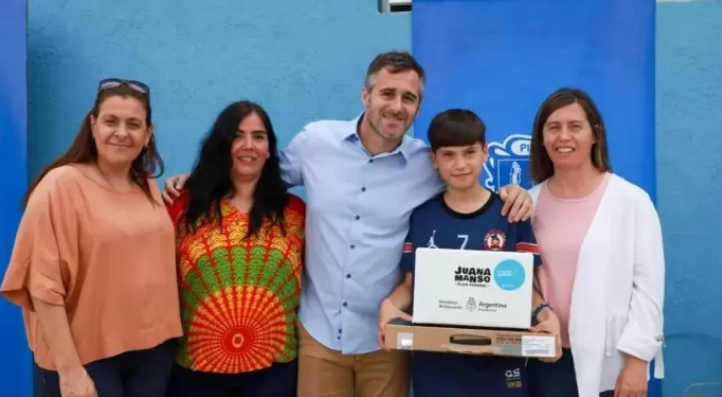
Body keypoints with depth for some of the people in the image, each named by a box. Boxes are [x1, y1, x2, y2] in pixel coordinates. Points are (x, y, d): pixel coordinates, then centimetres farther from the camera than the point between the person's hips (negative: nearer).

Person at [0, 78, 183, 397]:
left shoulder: (149, 187, 7)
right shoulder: (62, 185, -12)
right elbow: (44, 286, -15)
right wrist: (69, 370, -17)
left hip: (153, 350, 6)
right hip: (87, 357, -6)